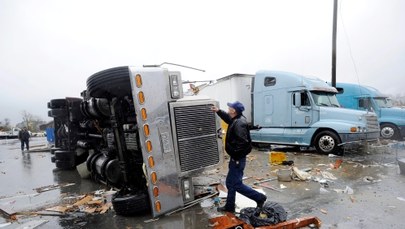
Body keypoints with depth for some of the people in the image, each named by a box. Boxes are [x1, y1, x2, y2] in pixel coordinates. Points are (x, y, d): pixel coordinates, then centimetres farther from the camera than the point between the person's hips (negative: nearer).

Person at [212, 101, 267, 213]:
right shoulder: (236, 120, 7)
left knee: (236, 184, 0)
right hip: (235, 157, 10)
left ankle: (259, 197, 14)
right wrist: (218, 111, 28)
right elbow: (228, 118, 31)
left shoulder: (240, 123, -25)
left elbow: (242, 142, -30)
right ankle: (229, 206, 32)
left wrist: (237, 157, -23)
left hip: (238, 159, -10)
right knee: (230, 182, 18)